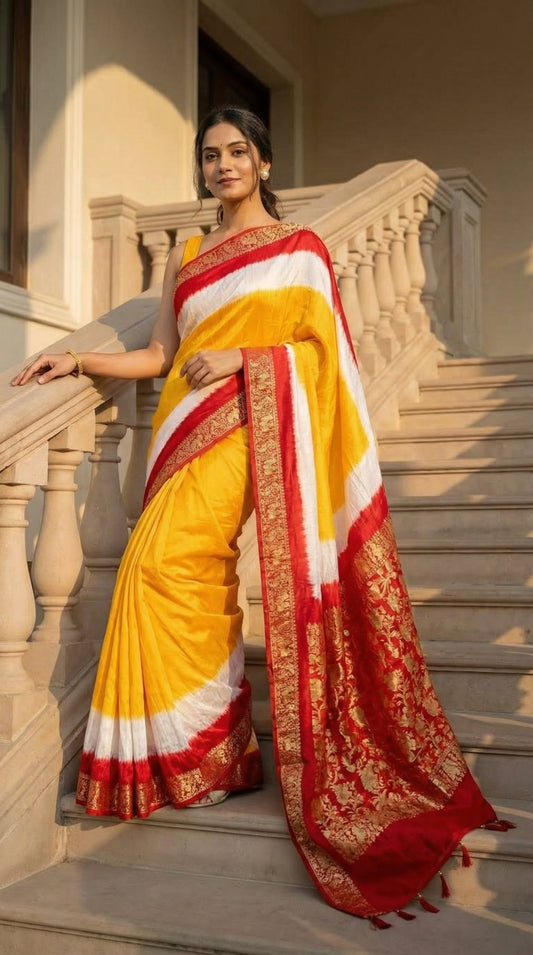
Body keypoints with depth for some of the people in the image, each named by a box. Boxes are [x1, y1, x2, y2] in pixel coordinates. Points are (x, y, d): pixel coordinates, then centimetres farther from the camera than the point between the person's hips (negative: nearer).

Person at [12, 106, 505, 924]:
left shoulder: (298, 246, 9)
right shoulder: (186, 257, 23)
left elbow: (321, 342, 0)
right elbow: (159, 355, 18)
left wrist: (238, 358, -11)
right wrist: (77, 360, 8)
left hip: (249, 422, -5)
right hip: (189, 425, 5)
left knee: (170, 560, -19)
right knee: (192, 576, -5)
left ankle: (201, 747, -9)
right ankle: (205, 753, 3)